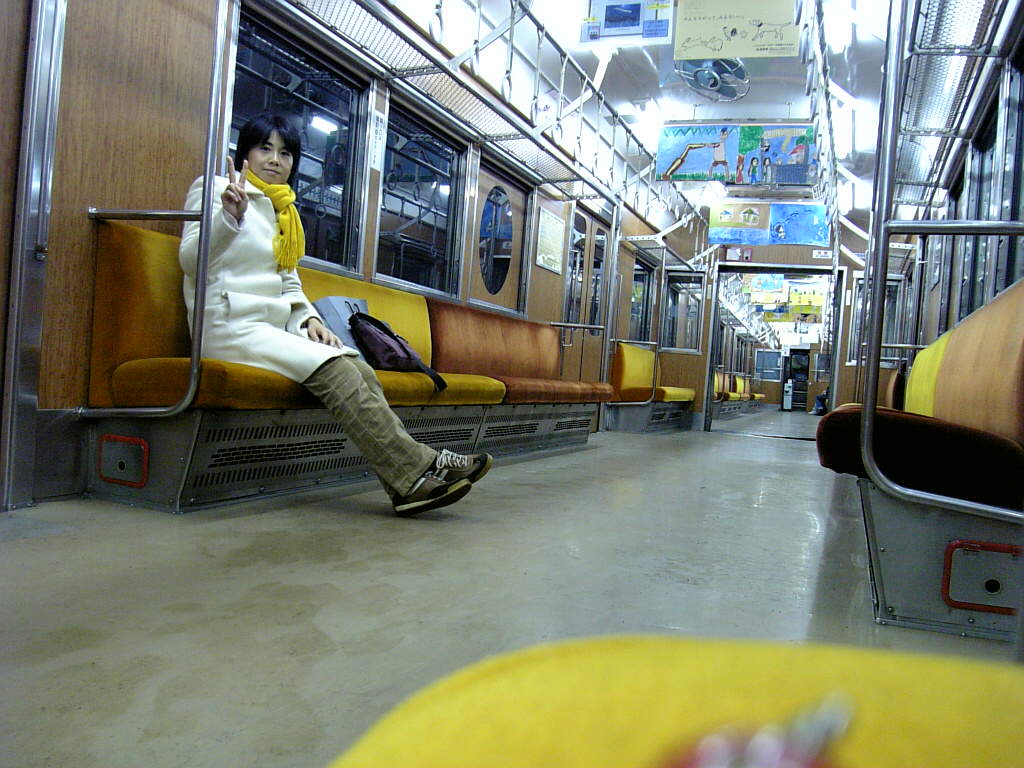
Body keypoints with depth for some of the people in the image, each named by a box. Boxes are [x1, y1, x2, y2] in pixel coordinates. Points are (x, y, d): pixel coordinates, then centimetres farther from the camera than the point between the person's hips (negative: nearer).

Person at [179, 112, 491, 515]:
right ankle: (416, 469, -29)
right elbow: (191, 260, -10)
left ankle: (405, 483, -30)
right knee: (335, 369, -29)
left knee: (360, 370, -21)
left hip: (277, 327, 7)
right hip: (231, 326, -6)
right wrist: (228, 216, -28)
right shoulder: (213, 189, 3)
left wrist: (308, 319, 3)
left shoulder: (283, 209, 24)